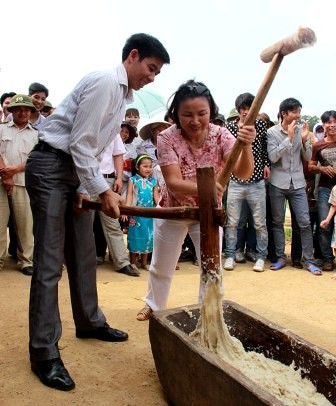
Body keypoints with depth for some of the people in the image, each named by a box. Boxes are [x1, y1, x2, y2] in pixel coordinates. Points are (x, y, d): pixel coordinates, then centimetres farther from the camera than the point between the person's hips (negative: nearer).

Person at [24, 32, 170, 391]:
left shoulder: (124, 94, 14)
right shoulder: (105, 82, -16)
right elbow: (79, 143, -21)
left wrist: (85, 189, 6)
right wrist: (103, 191, -18)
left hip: (78, 170, 10)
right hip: (51, 166, -10)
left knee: (84, 253, 15)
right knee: (50, 261, -9)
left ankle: (89, 322, 31)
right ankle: (44, 354, -1)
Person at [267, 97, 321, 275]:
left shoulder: (301, 131, 5)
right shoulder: (272, 132, -3)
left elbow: (308, 157, 6)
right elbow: (273, 157, -14)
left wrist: (304, 140, -11)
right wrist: (289, 138, -18)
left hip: (297, 184, 2)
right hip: (278, 184, -1)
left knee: (305, 223, -2)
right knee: (278, 222, 7)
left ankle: (309, 260, 7)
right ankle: (281, 258, 19)